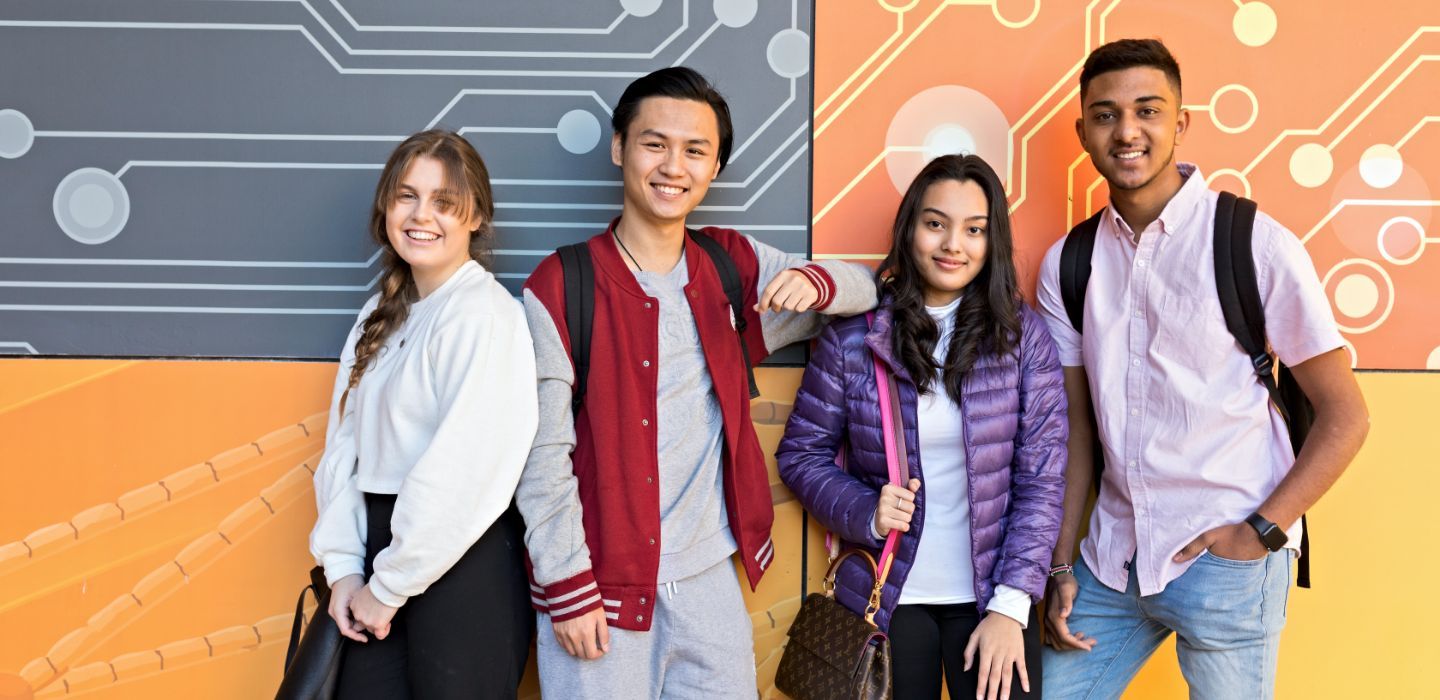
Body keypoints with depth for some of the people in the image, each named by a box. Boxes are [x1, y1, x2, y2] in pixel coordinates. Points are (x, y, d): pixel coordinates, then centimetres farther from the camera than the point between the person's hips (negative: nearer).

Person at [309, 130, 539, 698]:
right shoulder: (380, 315, 11)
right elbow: (343, 444, 8)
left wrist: (388, 587, -12)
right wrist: (343, 566, -2)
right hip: (385, 546, 7)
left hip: (463, 565, -7)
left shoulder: (484, 313, -14)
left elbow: (463, 471, -19)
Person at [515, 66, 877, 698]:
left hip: (708, 581, 4)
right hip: (602, 591, -4)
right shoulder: (560, 288, -7)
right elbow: (542, 453, -8)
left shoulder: (733, 265, 5)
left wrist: (815, 281, -11)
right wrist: (567, 587, -11)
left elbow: (865, 288, 12)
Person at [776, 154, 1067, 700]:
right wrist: (864, 514, -15)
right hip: (887, 598, 0)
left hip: (990, 596, 0)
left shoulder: (1022, 336, -3)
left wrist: (1011, 606, -10)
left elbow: (1042, 479, -4)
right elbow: (801, 455, 3)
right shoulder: (853, 337, -5)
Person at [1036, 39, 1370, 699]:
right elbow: (1075, 427, 8)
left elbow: (1344, 415, -5)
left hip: (1225, 563, -4)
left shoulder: (1256, 244, -9)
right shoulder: (1066, 264, 5)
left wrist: (1261, 532, -12)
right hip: (1111, 557, 4)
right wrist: (1061, 567, 4)